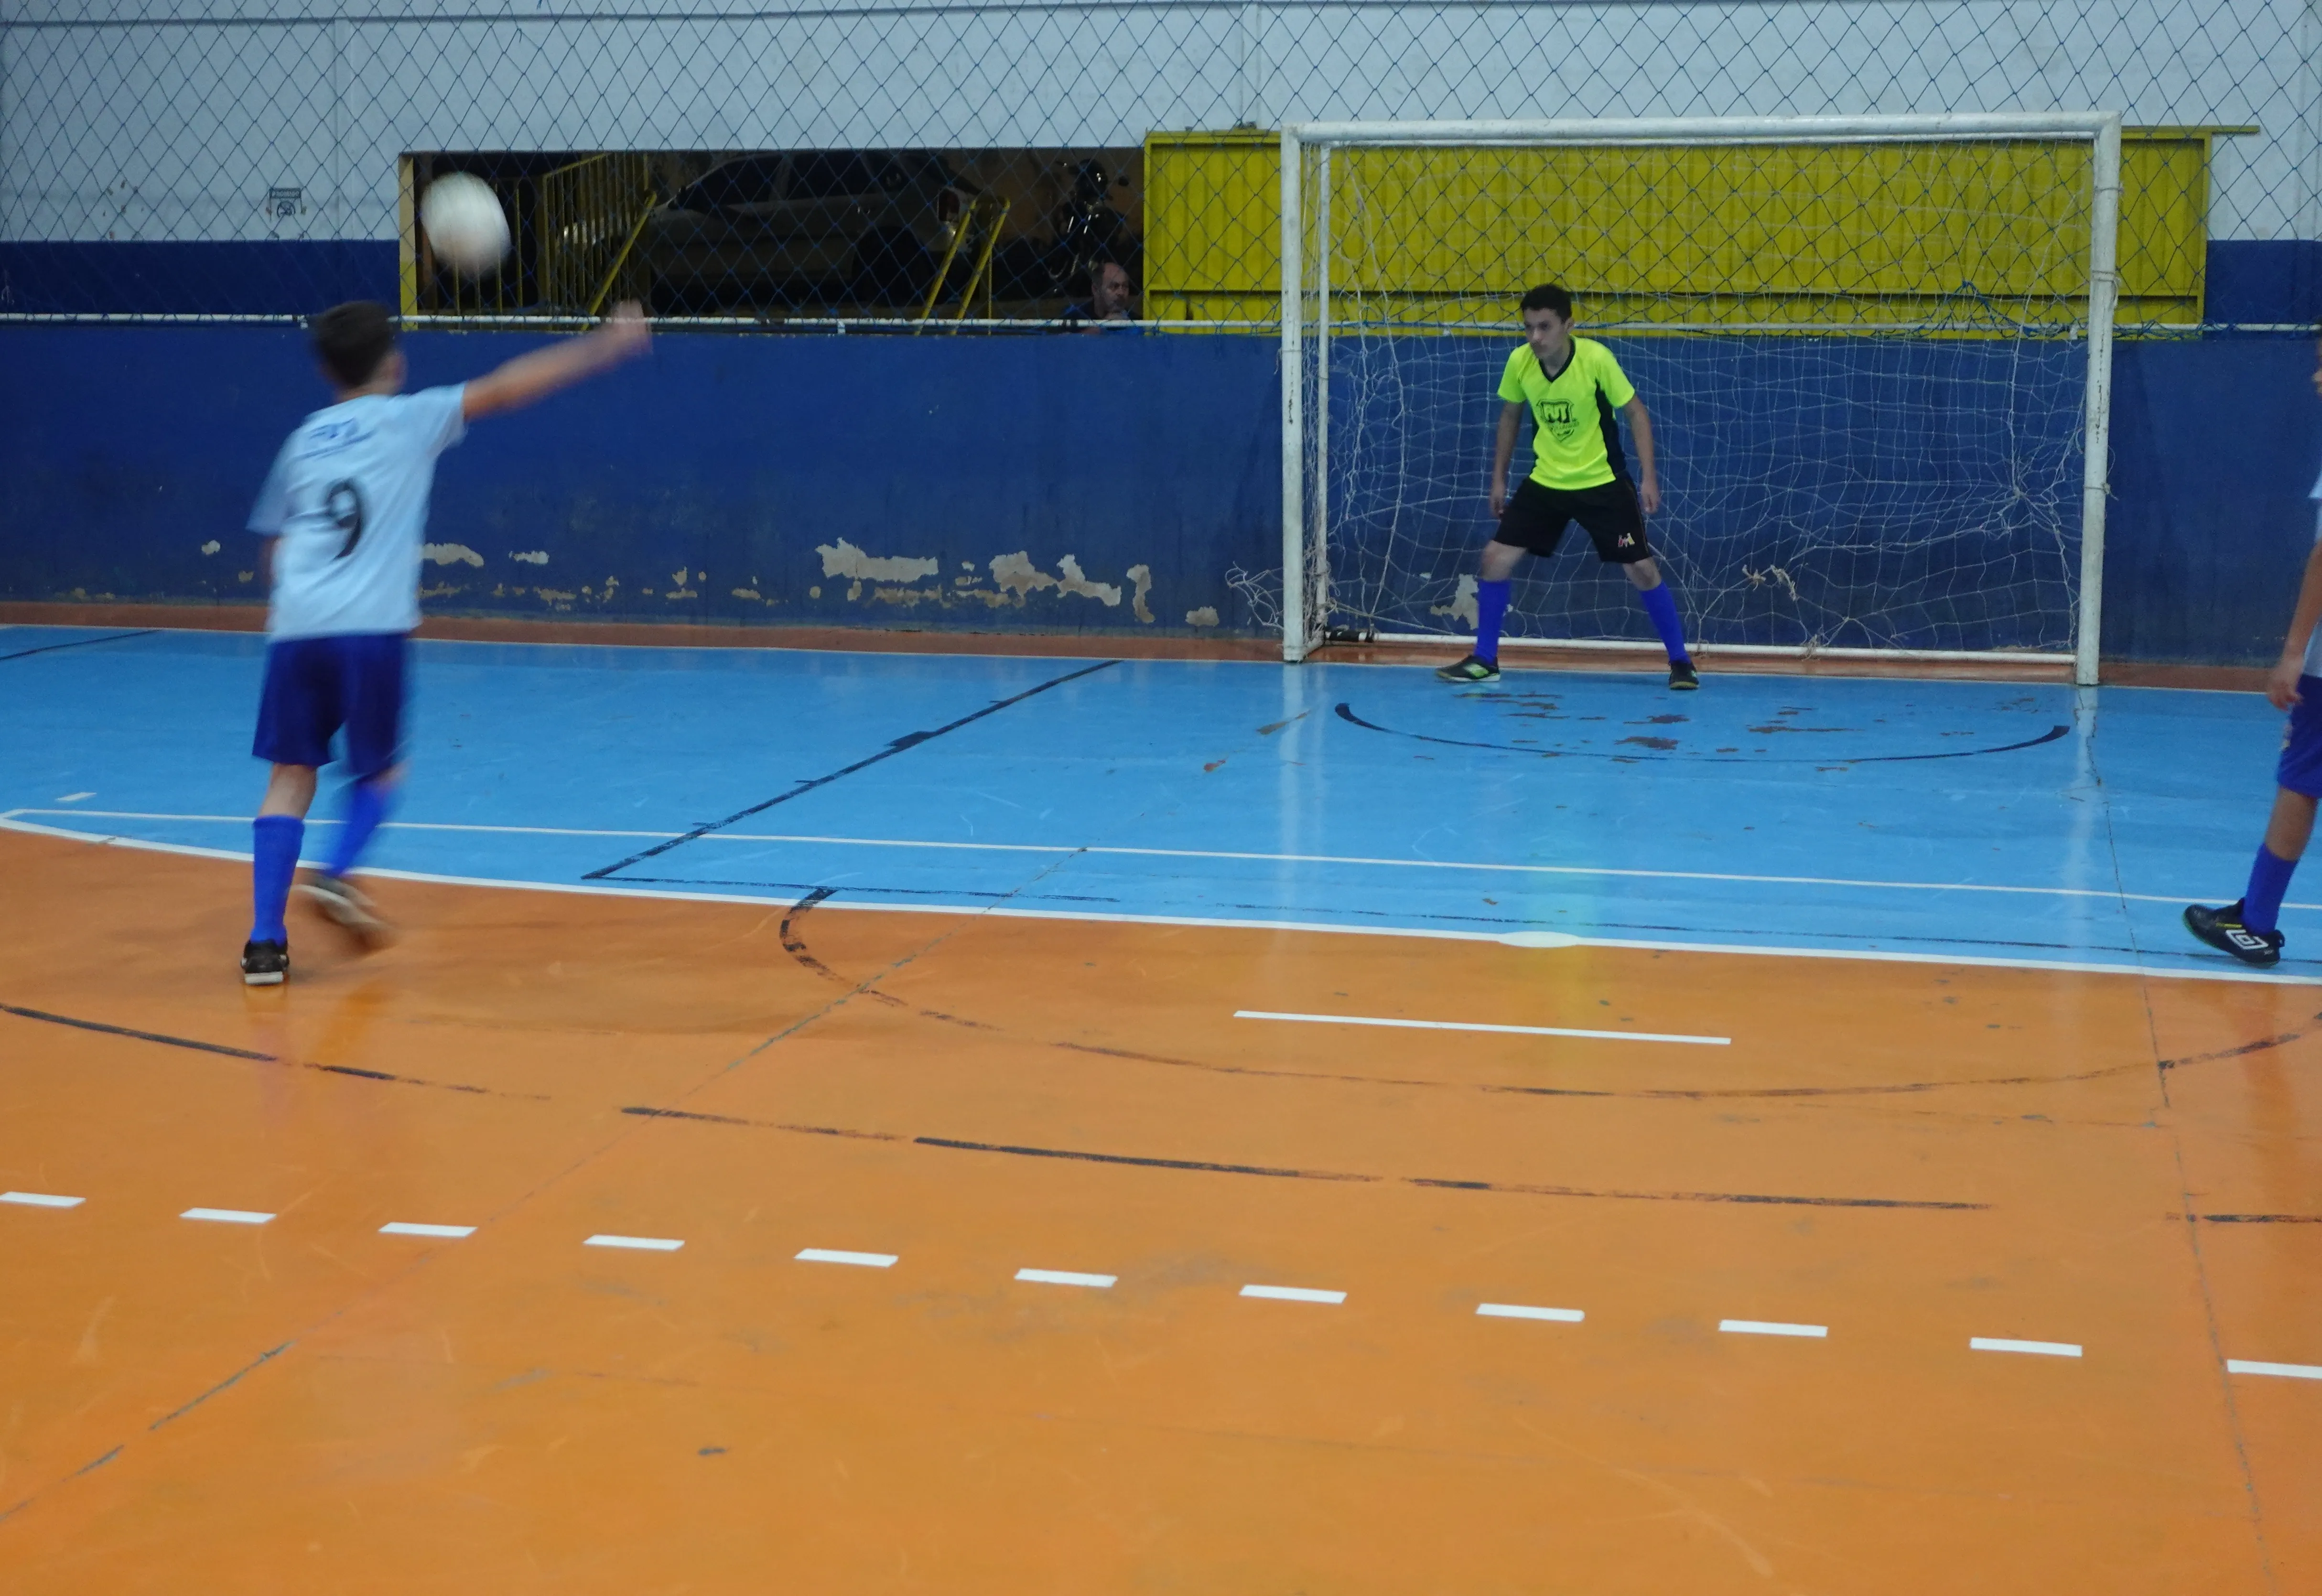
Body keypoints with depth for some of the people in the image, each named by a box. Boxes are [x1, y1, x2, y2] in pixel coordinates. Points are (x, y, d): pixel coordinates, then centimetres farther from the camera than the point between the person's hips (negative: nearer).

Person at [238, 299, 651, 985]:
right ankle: (336, 875, -8)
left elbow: (272, 549, 25)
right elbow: (506, 389, 4)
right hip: (371, 628, -3)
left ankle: (266, 940, -3)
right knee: (378, 770, 16)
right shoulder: (408, 418, 7)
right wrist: (605, 345, 8)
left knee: (291, 776, 7)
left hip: (295, 627, 4)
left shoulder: (304, 439, 19)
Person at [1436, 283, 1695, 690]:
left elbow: (1636, 414, -11)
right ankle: (1485, 660, 9)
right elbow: (1510, 417, 9)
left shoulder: (1596, 358, -21)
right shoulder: (1519, 362, -10)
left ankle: (1680, 661, 10)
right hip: (1546, 481, 3)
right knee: (1496, 558, -4)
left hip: (1603, 482, -3)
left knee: (1642, 570, -6)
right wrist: (1499, 478, 10)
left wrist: (1648, 477, -17)